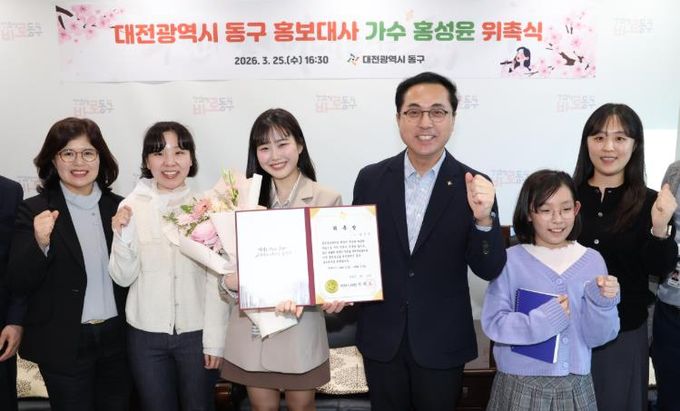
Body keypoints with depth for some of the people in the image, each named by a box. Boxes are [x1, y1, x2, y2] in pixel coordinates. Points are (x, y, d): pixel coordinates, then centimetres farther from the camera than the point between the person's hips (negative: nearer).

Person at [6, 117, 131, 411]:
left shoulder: (118, 207, 2)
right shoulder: (35, 211, -7)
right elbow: (17, 284, -10)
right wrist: (40, 243, -26)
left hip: (116, 340, 3)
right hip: (64, 345, -3)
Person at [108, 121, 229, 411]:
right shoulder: (130, 207, -4)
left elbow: (217, 279, -6)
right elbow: (123, 277, -2)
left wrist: (214, 339, -7)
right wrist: (122, 236, -18)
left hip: (196, 333, -1)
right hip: (146, 334, 1)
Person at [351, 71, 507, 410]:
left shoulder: (473, 186, -9)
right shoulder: (371, 178, -3)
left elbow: (490, 270, -12)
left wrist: (483, 218, -29)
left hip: (441, 342, -1)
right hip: (381, 338, 2)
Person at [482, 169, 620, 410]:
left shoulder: (592, 261, -2)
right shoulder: (511, 261, -9)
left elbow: (596, 337, -1)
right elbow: (492, 323, -12)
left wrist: (601, 302, -18)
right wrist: (541, 322, -23)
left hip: (575, 387, 2)